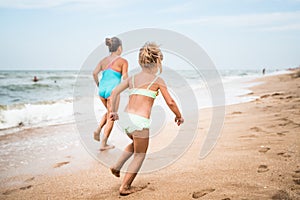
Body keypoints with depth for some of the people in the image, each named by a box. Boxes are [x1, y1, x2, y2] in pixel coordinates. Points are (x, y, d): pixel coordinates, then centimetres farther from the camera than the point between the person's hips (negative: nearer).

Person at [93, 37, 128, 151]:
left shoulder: (103, 60, 12)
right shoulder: (123, 61, -2)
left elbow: (95, 73, 0)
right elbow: (125, 78, -8)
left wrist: (98, 85, 13)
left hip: (102, 90, 6)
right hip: (112, 90, -6)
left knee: (109, 112, 30)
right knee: (111, 118, 7)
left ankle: (98, 129, 9)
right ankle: (103, 144, 9)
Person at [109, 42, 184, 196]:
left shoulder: (133, 78, 15)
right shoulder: (158, 80, 2)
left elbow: (115, 92, 10)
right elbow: (170, 102, 0)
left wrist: (113, 111, 19)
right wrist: (179, 116, 15)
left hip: (126, 118, 6)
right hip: (140, 121, -6)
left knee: (135, 144, 35)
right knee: (140, 155, 13)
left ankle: (117, 166, 25)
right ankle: (125, 187, 13)